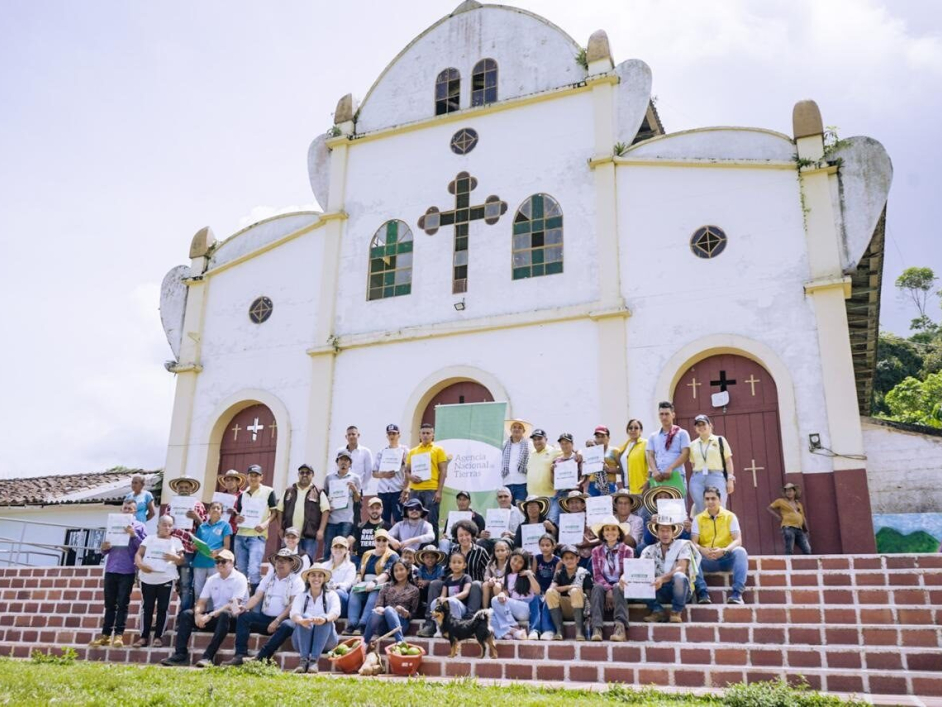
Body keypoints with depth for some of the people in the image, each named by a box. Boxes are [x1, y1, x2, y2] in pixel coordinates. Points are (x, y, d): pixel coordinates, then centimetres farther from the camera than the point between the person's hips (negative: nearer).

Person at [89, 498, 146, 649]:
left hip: (127, 571, -4)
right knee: (109, 604, 8)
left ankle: (119, 635, 0)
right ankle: (105, 635, 11)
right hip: (110, 570, 4)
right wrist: (104, 548, -6)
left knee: (122, 604, -2)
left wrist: (133, 535, -17)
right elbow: (106, 551, 17)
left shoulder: (139, 526, 3)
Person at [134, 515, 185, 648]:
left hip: (166, 579, -1)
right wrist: (141, 564, -16)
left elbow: (182, 560, 6)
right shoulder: (149, 538, 13)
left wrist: (174, 558, -15)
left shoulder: (176, 541, 10)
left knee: (162, 608, 0)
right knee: (147, 608, 5)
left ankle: (158, 636, 6)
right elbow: (138, 554, 4)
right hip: (147, 578, 1)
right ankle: (144, 636, 11)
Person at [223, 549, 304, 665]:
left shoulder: (296, 580, -1)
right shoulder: (269, 577, 15)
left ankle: (260, 658, -35)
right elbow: (257, 596, 6)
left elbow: (293, 605, -10)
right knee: (243, 616, -18)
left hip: (283, 620, -4)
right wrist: (245, 607, -15)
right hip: (265, 617, 5)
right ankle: (240, 655, -25)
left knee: (287, 626, -37)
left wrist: (277, 621, -19)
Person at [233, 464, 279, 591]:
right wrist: (237, 519, -3)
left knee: (254, 571, -16)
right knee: (241, 572, 9)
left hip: (257, 536, -5)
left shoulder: (268, 491, 1)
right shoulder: (242, 494, 15)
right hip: (240, 536, 5)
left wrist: (265, 524, -17)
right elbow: (237, 514, 21)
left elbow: (274, 513, 1)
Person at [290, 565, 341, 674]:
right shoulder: (301, 596, 9)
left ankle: (314, 660, -39)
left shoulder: (331, 595, 7)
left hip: (326, 640, -1)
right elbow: (294, 614, -12)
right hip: (302, 641, 1)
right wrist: (301, 620, -38)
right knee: (305, 617, -27)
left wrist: (324, 619, -40)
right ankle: (304, 660, -38)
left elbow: (335, 612, -15)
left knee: (324, 618, -29)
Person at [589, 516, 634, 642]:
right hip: (603, 586, 1)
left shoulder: (627, 550, 5)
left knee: (618, 588, -35)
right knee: (597, 587, -33)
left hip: (620, 586, -1)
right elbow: (597, 575, 0)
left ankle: (620, 626, -47)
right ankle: (596, 628, -44)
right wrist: (608, 589, -20)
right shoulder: (596, 551, 10)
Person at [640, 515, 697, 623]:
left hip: (680, 589, -2)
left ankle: (676, 612, -13)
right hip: (659, 591, 2)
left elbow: (681, 569, -18)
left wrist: (662, 579, -37)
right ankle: (658, 611, -12)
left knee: (679, 576, -35)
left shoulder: (683, 545, -2)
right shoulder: (650, 550, 7)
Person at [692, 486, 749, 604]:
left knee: (740, 551, -31)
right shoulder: (698, 518, 5)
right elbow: (693, 542, -5)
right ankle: (702, 592, -34)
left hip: (726, 558, 0)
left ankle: (737, 592, -31)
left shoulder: (730, 516, 2)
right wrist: (703, 550, -29)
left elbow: (738, 540, -9)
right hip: (707, 560, 1)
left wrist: (724, 550, -29)